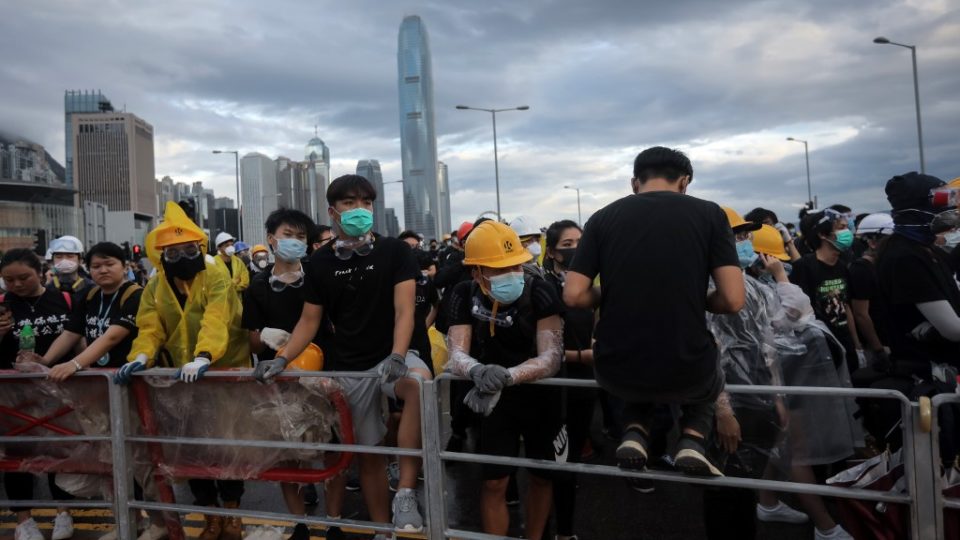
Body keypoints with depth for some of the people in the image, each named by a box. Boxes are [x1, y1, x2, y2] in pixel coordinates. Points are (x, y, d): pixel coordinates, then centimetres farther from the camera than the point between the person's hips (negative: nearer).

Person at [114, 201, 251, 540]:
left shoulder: (216, 279, -12)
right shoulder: (154, 289, 5)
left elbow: (216, 322, -27)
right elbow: (150, 330, -5)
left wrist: (202, 357, -43)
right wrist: (140, 358, -26)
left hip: (224, 372, -4)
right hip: (181, 378, 5)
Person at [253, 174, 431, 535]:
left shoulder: (395, 252, -5)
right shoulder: (320, 262, 3)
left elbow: (404, 311, -14)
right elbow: (309, 321, 8)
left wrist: (397, 357, -30)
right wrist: (281, 360, -6)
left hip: (390, 358, -2)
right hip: (346, 368, 3)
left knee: (420, 382, -36)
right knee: (368, 453, 9)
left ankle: (406, 494, -30)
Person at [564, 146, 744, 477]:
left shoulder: (603, 218, 2)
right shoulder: (709, 214, 0)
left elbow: (573, 295, -3)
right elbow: (733, 300, -7)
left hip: (616, 374, 2)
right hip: (686, 373, -1)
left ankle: (635, 434, 11)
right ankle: (692, 440, 8)